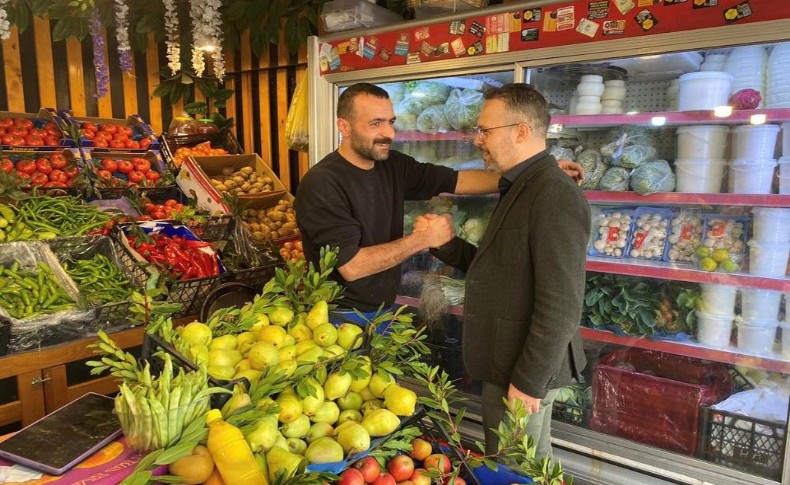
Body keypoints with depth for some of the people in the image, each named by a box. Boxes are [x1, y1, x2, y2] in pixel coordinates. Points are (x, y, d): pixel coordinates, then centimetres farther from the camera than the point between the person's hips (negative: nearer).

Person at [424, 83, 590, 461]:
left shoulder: (554, 195, -21)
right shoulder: (520, 188, 11)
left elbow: (560, 307, -24)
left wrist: (528, 382, -20)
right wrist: (442, 242, 3)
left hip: (522, 373, -9)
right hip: (506, 364, 9)